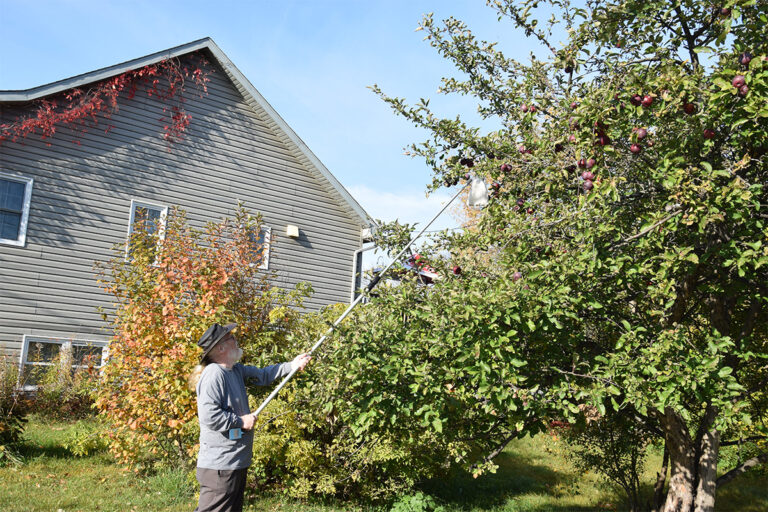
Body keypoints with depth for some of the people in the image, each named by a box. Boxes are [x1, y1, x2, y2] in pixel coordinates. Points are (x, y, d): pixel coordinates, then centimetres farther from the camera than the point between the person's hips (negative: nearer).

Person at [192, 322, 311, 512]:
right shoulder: (213, 374, -19)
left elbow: (262, 375, 22)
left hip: (236, 463, 10)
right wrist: (241, 421, -15)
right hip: (219, 466, -10)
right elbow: (209, 416, -26)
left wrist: (293, 365, 14)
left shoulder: (236, 370, 11)